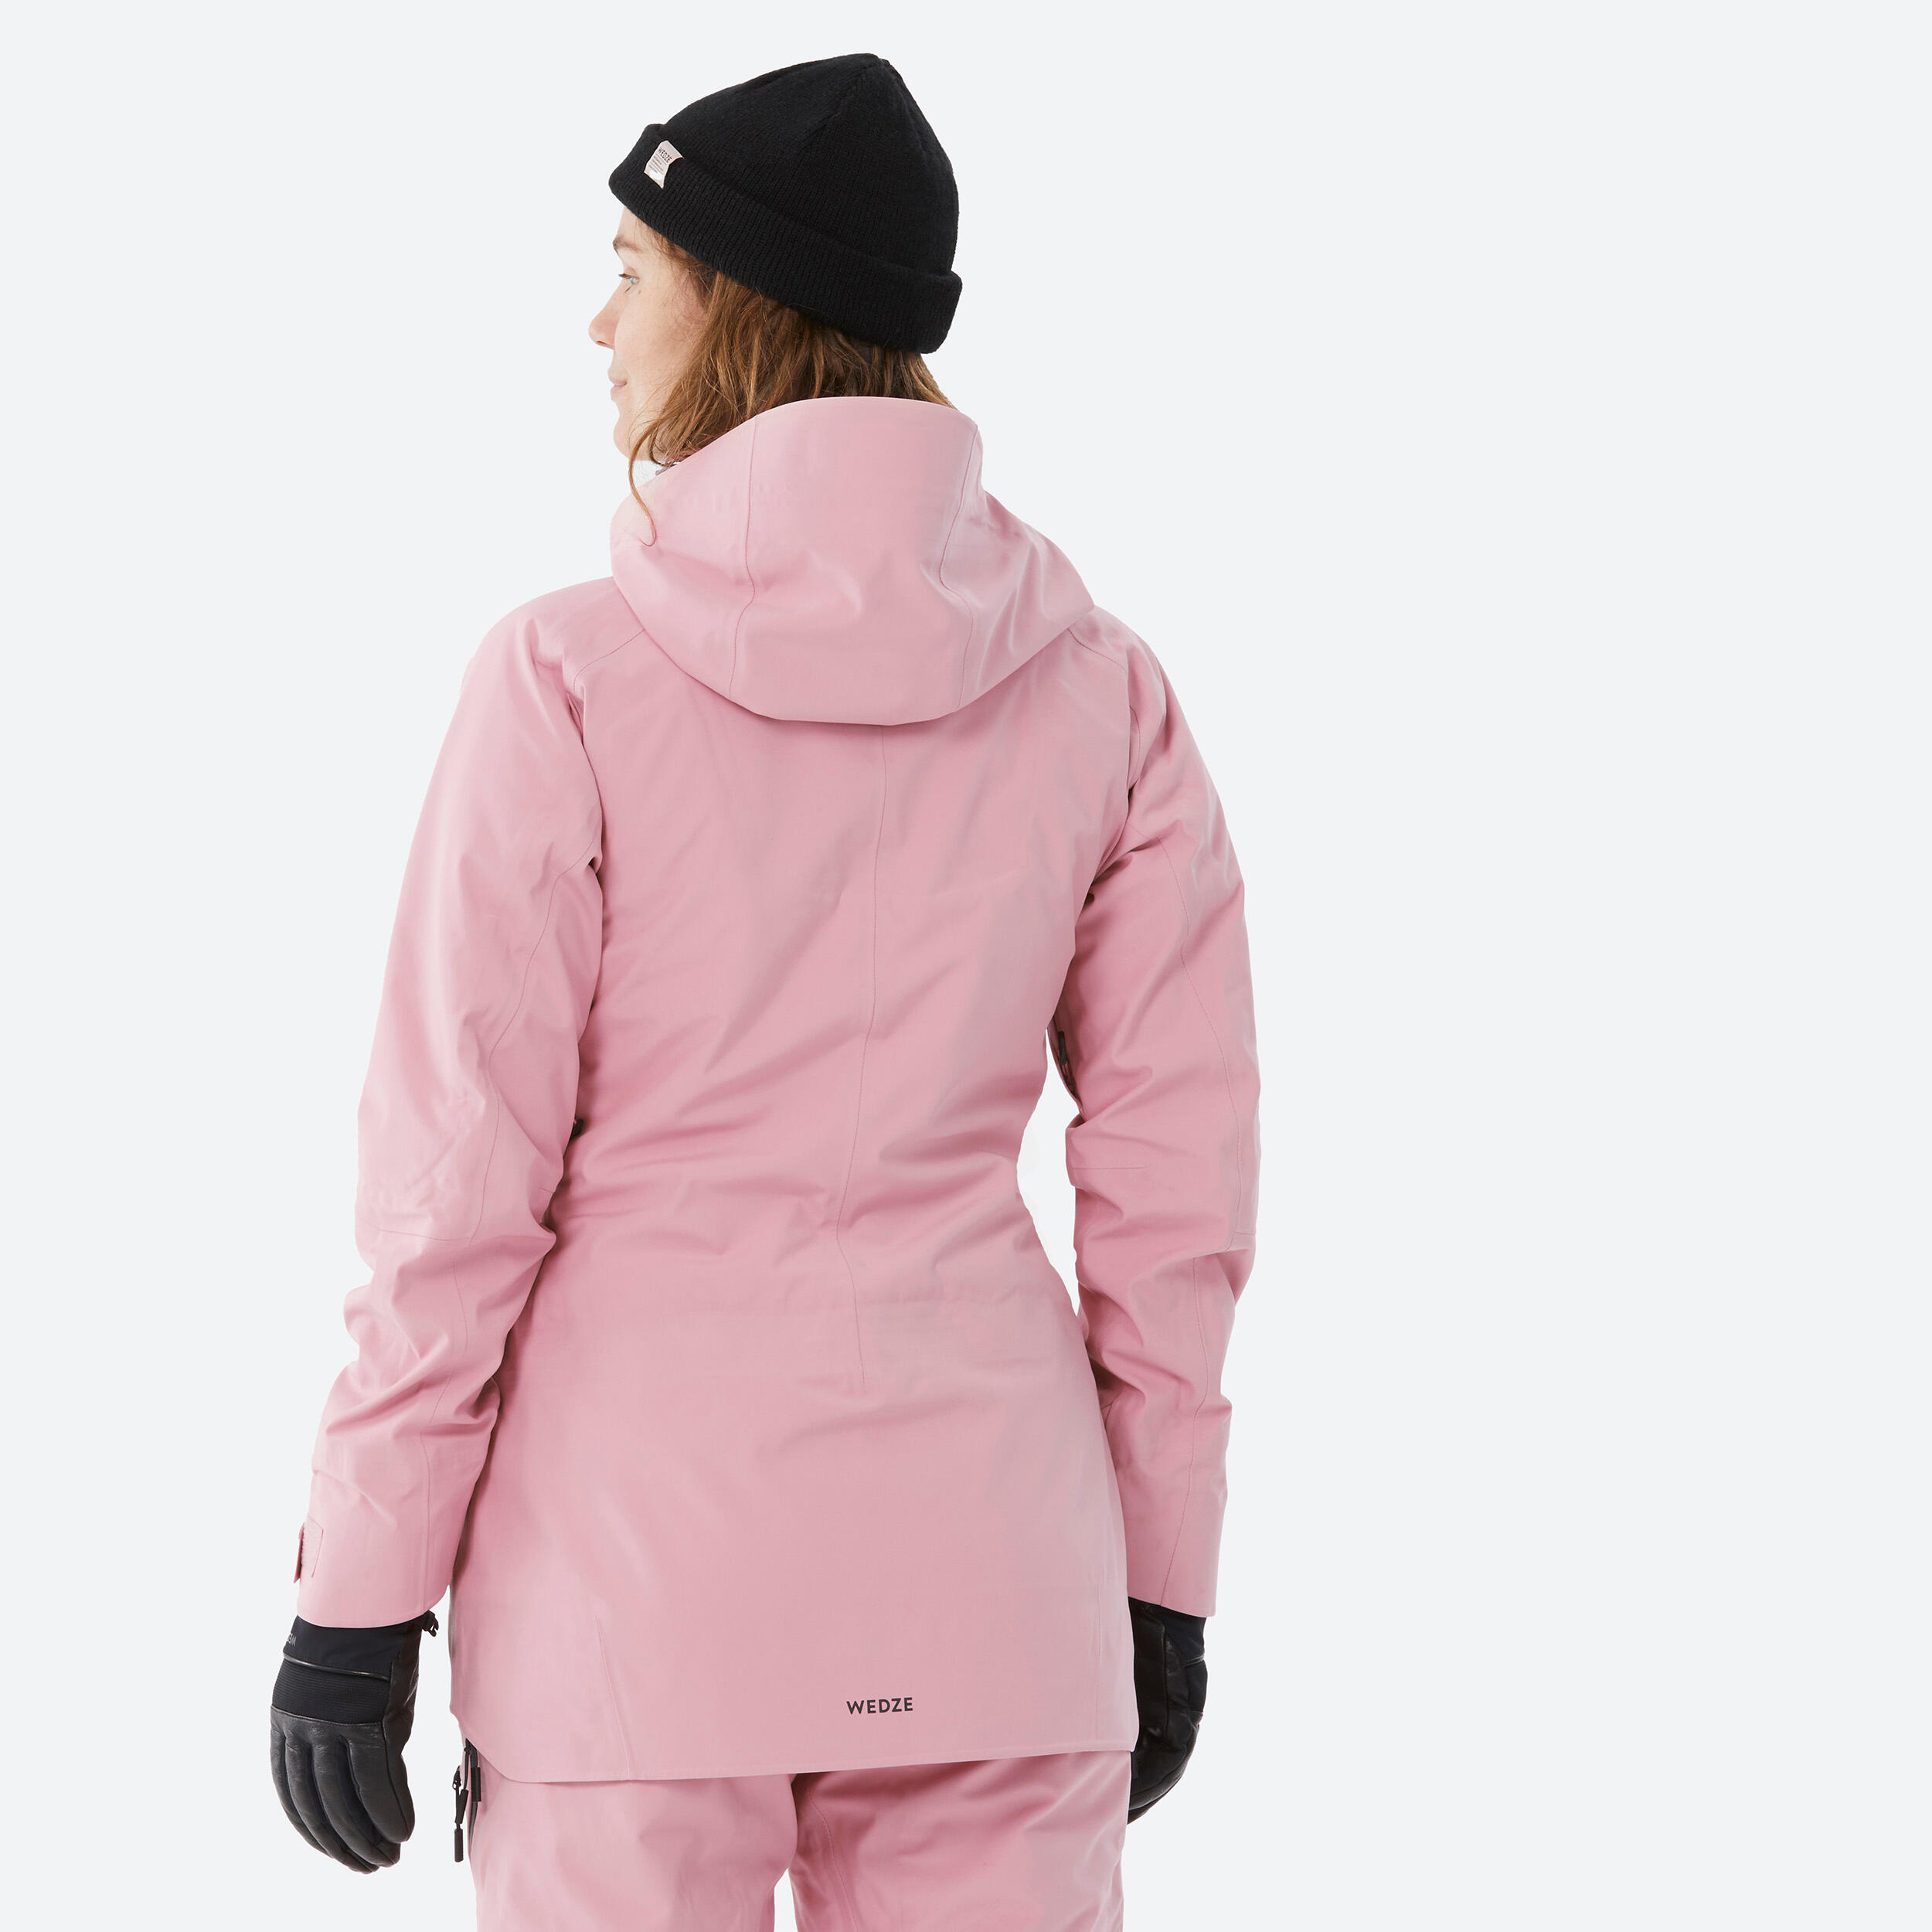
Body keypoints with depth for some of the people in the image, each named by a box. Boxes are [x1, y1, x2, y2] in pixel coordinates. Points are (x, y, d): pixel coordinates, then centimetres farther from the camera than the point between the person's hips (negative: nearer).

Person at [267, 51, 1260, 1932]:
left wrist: (360, 1589, -1)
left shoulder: (571, 679, -10)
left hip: (639, 1525, -3)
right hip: (986, 1556, 3)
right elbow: (1175, 1167, 3)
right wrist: (1162, 1576, 12)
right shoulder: (1097, 686, 1)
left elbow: (458, 1166, -9)